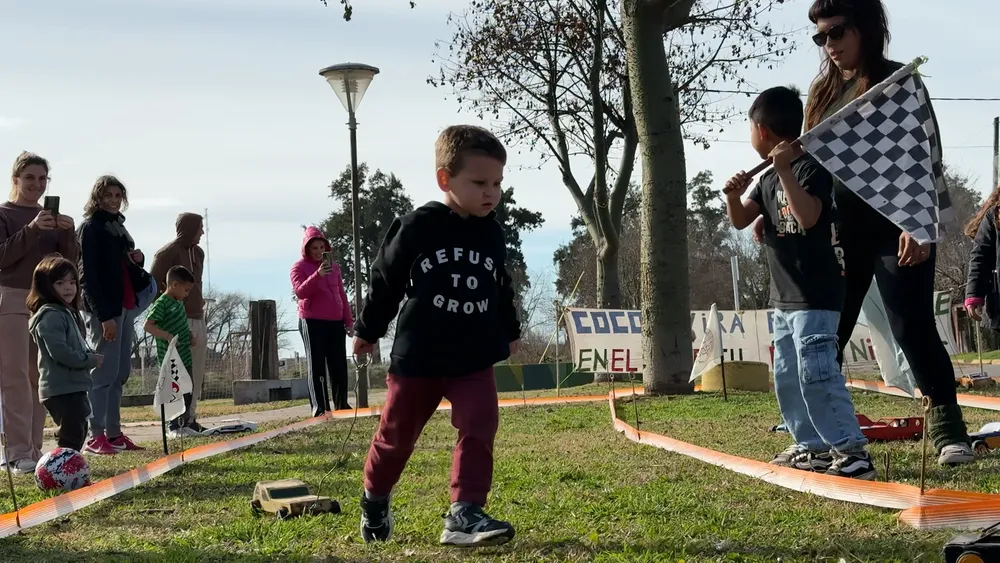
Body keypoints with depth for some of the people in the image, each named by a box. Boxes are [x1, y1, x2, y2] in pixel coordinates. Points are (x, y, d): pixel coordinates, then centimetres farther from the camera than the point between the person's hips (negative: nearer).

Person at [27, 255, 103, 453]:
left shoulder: (69, 313, 19)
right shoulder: (50, 316, -14)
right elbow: (59, 352, -24)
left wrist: (90, 356, 4)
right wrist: (90, 360, -14)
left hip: (73, 387, 11)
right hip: (61, 389, -11)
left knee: (78, 431, 17)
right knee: (70, 436, -15)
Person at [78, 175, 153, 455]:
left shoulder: (118, 227, 19)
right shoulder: (91, 228, -7)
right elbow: (89, 275, -14)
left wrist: (138, 259, 4)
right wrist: (104, 315, -21)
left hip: (125, 306, 9)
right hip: (104, 309, -9)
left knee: (120, 373, 9)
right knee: (104, 373, -9)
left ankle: (114, 433, 13)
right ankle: (96, 437, -7)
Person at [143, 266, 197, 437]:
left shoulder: (179, 303, 14)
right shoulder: (161, 303, -13)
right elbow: (147, 326, -20)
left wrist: (191, 335, 10)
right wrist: (167, 336, -27)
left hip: (184, 357, 9)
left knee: (188, 393, 12)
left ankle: (184, 425, 21)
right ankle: (174, 428, 3)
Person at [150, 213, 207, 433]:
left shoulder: (198, 252, 16)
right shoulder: (167, 254, -9)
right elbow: (153, 286, -11)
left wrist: (199, 304, 15)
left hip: (197, 319, 8)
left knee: (196, 373, 8)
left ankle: (190, 418, 13)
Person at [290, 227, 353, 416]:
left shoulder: (334, 266, 15)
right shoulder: (299, 267, -1)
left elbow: (342, 295, 18)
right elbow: (300, 292, -17)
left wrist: (349, 320, 15)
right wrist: (318, 275, -29)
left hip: (335, 322, 5)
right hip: (312, 322, -5)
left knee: (339, 366, 6)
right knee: (317, 367, -5)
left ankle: (342, 405, 13)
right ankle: (319, 408, -8)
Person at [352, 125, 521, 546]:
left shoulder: (492, 235, 4)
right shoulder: (417, 227, -11)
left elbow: (502, 289, 20)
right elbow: (386, 280, 0)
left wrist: (510, 332, 31)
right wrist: (368, 331, 8)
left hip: (474, 358, 3)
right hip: (417, 357, -3)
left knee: (479, 428, -14)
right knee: (397, 435, 10)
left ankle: (464, 514, -15)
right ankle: (374, 500, 34)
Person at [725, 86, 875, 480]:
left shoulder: (811, 169, -13)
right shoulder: (768, 179, 13)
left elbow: (808, 217, -28)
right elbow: (740, 221, 13)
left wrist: (785, 169, -29)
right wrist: (733, 195, -7)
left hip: (817, 297, -10)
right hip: (785, 298, 10)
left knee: (817, 374, -16)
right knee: (786, 377, 13)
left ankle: (852, 451, -15)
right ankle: (812, 446, 20)